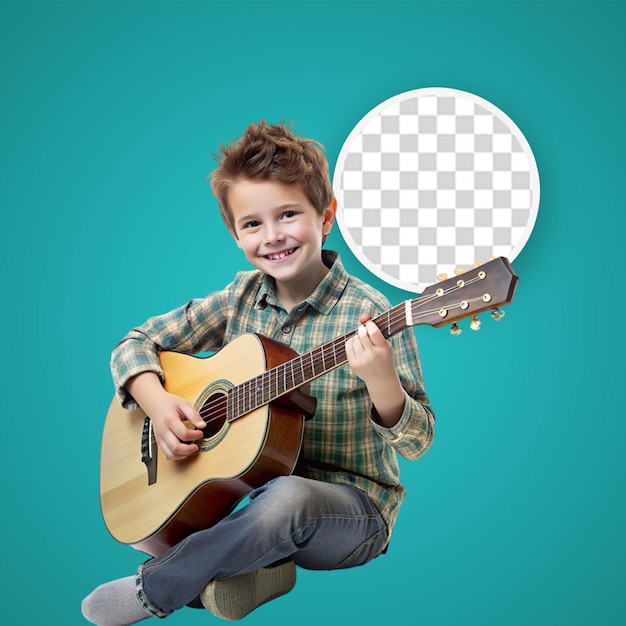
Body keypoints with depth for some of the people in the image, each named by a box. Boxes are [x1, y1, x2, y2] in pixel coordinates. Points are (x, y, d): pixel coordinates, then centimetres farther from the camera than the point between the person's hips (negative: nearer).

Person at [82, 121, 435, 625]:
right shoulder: (242, 299, 1)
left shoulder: (369, 314, -15)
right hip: (241, 488, 5)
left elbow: (418, 440, -15)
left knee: (287, 498, -38)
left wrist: (380, 381, -37)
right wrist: (156, 401, -13)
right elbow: (136, 343, 7)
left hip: (347, 510, -4)